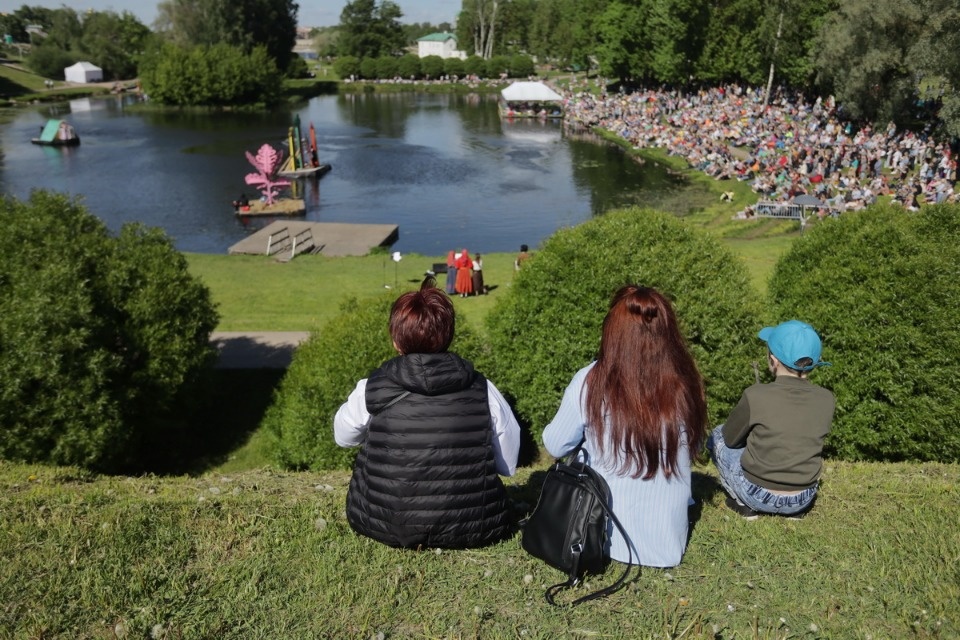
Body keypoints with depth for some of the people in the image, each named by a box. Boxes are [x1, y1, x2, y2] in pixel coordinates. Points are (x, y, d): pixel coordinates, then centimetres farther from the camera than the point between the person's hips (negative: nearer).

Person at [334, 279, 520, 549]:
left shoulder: (371, 390, -13)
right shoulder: (483, 390, -10)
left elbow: (343, 436, 8)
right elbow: (508, 466, 0)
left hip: (386, 526, -2)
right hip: (470, 529, 2)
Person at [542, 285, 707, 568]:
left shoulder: (591, 382, -18)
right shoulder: (685, 383, -11)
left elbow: (555, 446, -4)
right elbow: (695, 446, 7)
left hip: (608, 535, -3)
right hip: (668, 538, 3)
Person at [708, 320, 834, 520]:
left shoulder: (755, 395, -20)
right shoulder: (826, 400, -9)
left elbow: (730, 439, -4)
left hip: (759, 496, -4)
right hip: (803, 500, 4)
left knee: (718, 436, 18)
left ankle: (743, 503, 8)